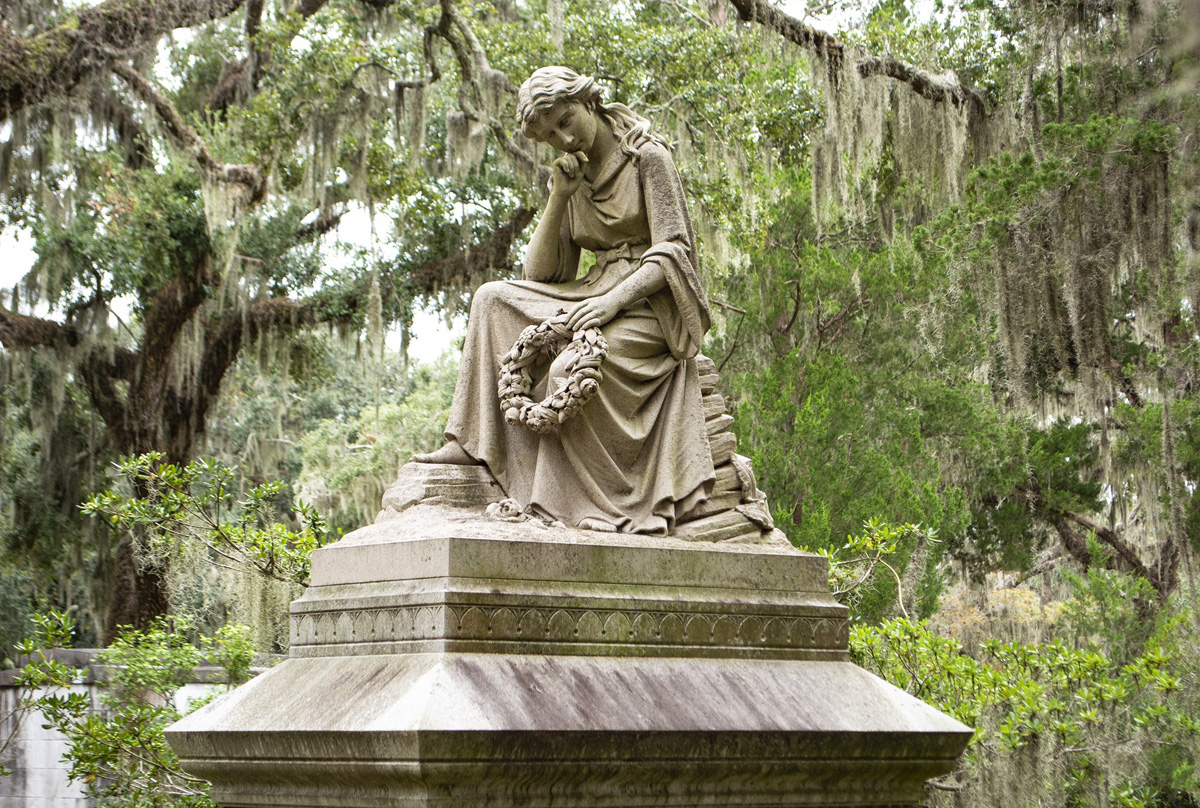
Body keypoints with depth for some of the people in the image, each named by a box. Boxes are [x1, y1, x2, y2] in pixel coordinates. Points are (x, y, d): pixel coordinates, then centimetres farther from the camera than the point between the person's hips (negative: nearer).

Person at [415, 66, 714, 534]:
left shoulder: (647, 158, -5)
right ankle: (470, 444, -15)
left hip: (649, 303, -7)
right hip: (598, 297, 7)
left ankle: (598, 508, -23)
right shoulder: (572, 179, 14)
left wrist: (614, 299, -27)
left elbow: (672, 252, -13)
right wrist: (558, 200, -4)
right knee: (494, 298, -10)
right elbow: (541, 274, 8)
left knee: (569, 368, -33)